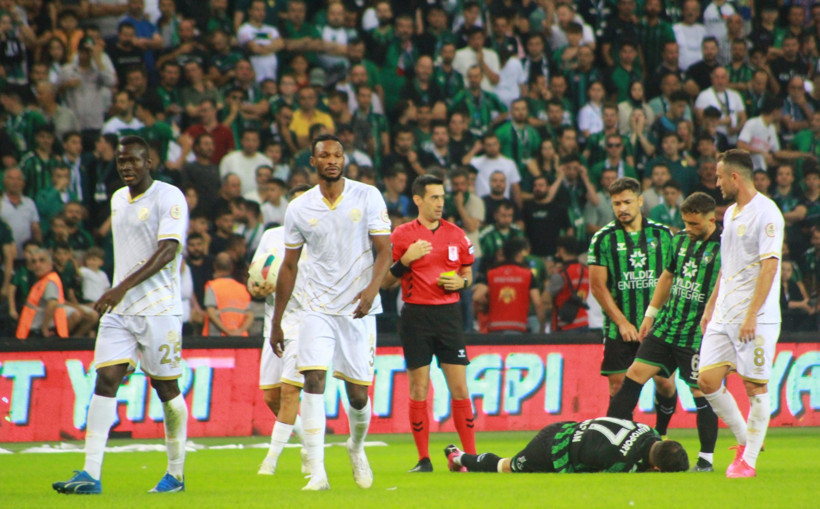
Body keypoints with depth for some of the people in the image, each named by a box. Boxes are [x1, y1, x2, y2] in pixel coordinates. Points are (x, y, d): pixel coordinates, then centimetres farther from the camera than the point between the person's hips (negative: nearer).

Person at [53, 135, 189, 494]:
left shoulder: (169, 198, -8)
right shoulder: (118, 200, 16)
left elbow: (167, 252, -19)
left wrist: (124, 287, -28)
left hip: (159, 308, -6)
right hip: (119, 308, 6)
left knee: (166, 386, 1)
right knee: (105, 380, -7)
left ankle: (176, 474, 14)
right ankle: (90, 475, -14)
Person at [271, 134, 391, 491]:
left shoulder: (367, 197, -1)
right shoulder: (299, 209, 4)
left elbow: (384, 251, -2)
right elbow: (289, 266, 11)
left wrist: (372, 289, -21)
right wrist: (276, 323, 12)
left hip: (358, 310, -1)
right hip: (319, 309, 1)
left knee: (358, 393, 2)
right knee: (313, 381, -16)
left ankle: (357, 448, 34)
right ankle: (317, 472, -17)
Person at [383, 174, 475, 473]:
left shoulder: (457, 235, 9)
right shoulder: (402, 236, 1)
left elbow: (468, 274, 20)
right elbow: (385, 282, 2)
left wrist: (461, 282, -3)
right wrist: (405, 260, -14)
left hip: (449, 313, 2)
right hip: (416, 316, -2)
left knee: (459, 387, -2)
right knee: (419, 389, -2)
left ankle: (470, 456, 3)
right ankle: (423, 459, 5)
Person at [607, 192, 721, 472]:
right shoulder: (681, 239, 9)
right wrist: (651, 313, 22)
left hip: (697, 336, -6)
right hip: (665, 328, 6)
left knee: (700, 392, -2)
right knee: (635, 375, 2)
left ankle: (707, 457, 10)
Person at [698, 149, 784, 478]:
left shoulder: (766, 213, -12)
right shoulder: (730, 213, 16)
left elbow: (769, 266, -18)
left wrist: (751, 315, -22)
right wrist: (711, 306, 23)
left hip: (756, 319, -8)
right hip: (724, 315, 8)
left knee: (755, 386, -3)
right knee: (708, 380, 1)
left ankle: (749, 460, 4)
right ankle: (744, 439, 17)